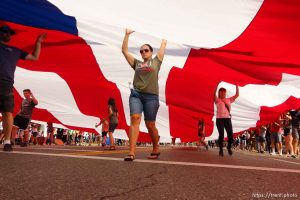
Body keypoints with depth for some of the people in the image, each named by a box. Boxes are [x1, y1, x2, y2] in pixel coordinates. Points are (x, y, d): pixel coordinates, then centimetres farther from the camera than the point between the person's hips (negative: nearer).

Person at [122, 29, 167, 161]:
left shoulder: (156, 61, 17)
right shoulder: (137, 63, 20)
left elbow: (163, 45, 22)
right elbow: (124, 50, 22)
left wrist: (164, 39, 40)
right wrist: (127, 35, 23)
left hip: (151, 96, -2)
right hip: (136, 94, 2)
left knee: (150, 125, 2)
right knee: (134, 119, -17)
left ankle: (156, 150, 24)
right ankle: (131, 152, -21)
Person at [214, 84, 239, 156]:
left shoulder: (229, 100, 14)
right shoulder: (217, 100, 3)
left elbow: (237, 95, 13)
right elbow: (214, 94, -15)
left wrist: (236, 86, 6)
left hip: (227, 118, 3)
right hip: (220, 119, -3)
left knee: (230, 134, -3)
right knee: (221, 134, -6)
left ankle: (229, 147, 25)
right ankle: (221, 150, 9)